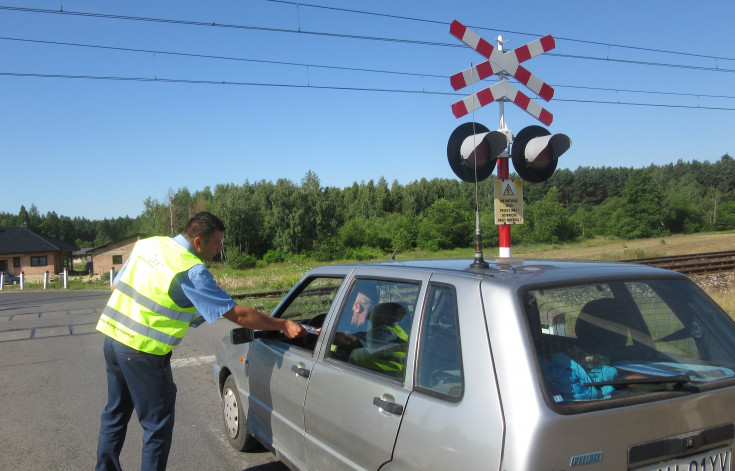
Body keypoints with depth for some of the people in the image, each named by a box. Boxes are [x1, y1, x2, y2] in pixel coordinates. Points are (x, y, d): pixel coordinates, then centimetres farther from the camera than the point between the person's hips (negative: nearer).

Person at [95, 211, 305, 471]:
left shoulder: (147, 243, 4)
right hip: (143, 351, -8)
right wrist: (283, 325, -11)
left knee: (115, 414, 24)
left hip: (112, 334, 9)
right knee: (158, 425, 7)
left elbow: (116, 286, 14)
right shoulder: (192, 272, -19)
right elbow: (237, 314, -17)